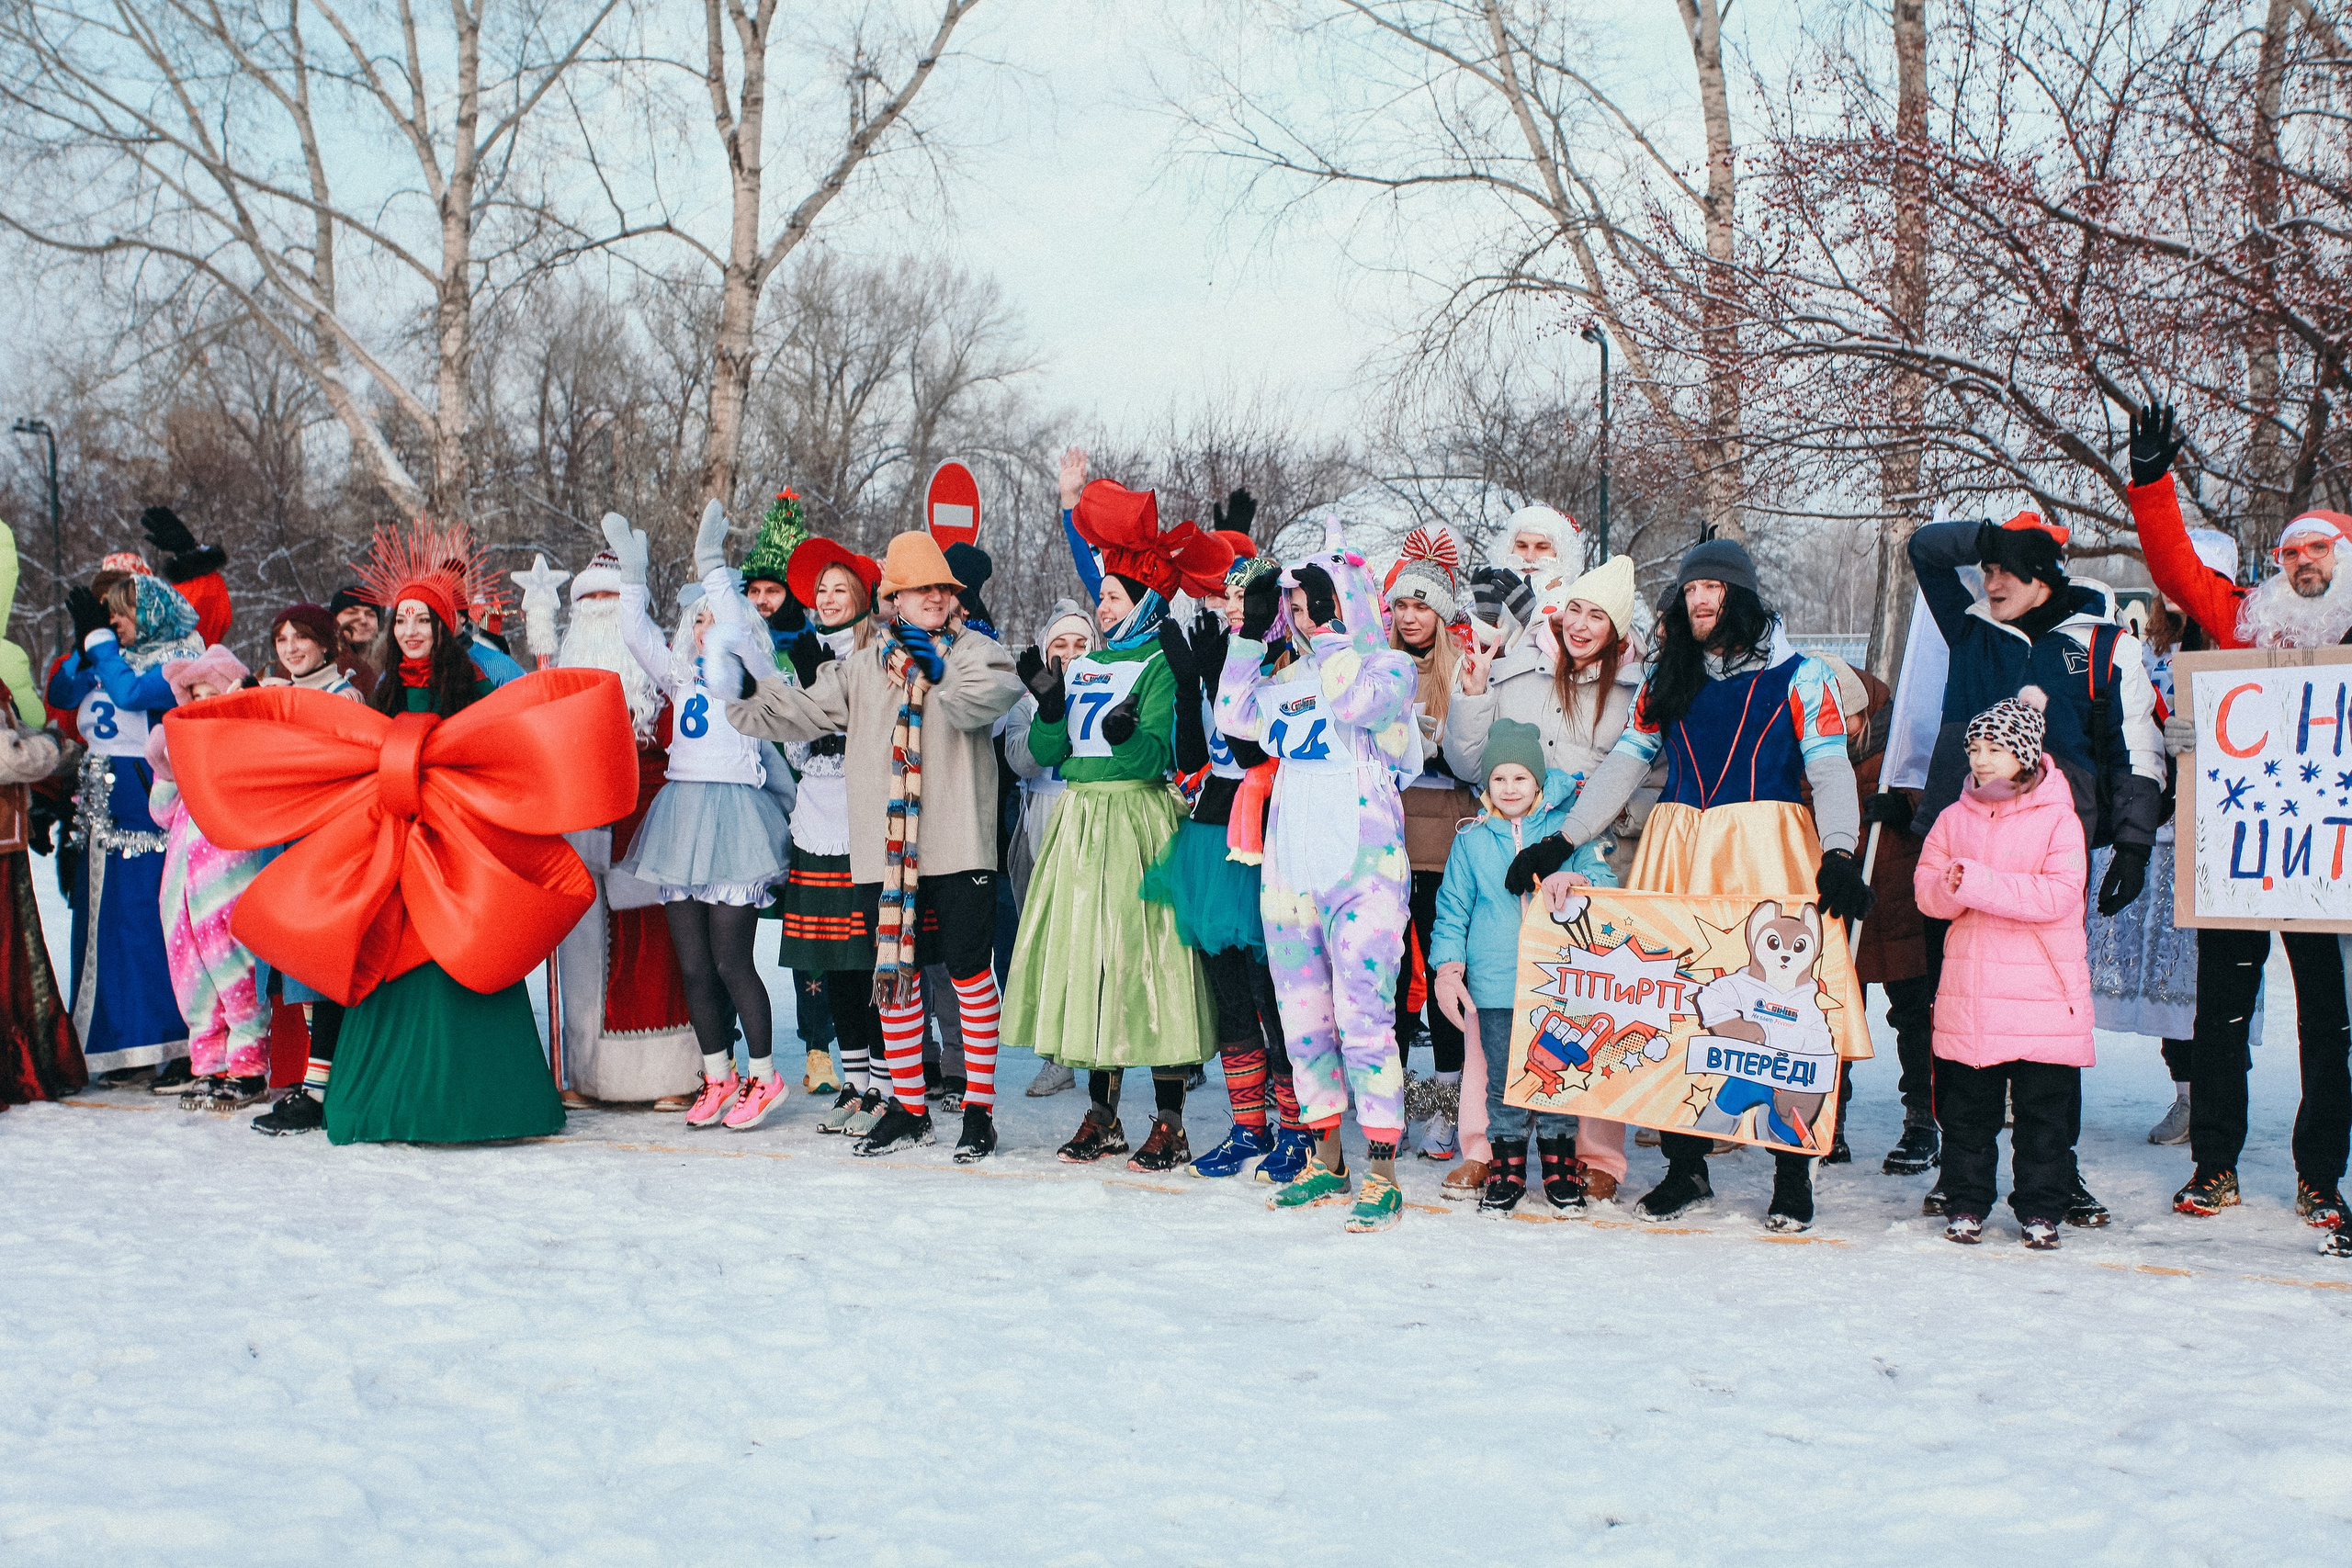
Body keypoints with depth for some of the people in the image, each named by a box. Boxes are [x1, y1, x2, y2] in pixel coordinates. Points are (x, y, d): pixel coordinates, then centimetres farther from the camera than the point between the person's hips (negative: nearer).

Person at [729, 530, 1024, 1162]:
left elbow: (987, 694, -18)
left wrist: (934, 673, -28)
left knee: (971, 972, 0)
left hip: (958, 846, -4)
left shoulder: (973, 652, 3)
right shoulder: (862, 667, 14)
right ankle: (908, 1108, 21)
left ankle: (979, 1109, 10)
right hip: (883, 848, 4)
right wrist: (740, 694, 0)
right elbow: (803, 711, 11)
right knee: (895, 973, 9)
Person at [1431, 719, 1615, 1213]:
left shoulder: (1567, 827, 4)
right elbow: (1452, 908, 12)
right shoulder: (1471, 839, 9)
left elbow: (1601, 880, 2)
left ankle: (1560, 1164, 18)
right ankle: (1506, 1167, 15)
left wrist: (1578, 885, -22)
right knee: (1502, 1078, 4)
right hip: (1494, 984, 1)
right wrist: (1448, 966, 2)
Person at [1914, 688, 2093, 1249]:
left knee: (2045, 1112, 4)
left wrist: (1979, 883, -21)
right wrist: (1948, 888, -17)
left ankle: (2041, 1210, 15)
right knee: (1966, 1108, 8)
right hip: (1967, 992, 3)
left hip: (2043, 995, -3)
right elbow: (1925, 887, 7)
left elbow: (2059, 894, -16)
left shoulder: (2057, 818, -5)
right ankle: (1965, 1203, 18)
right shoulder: (1955, 818, 10)